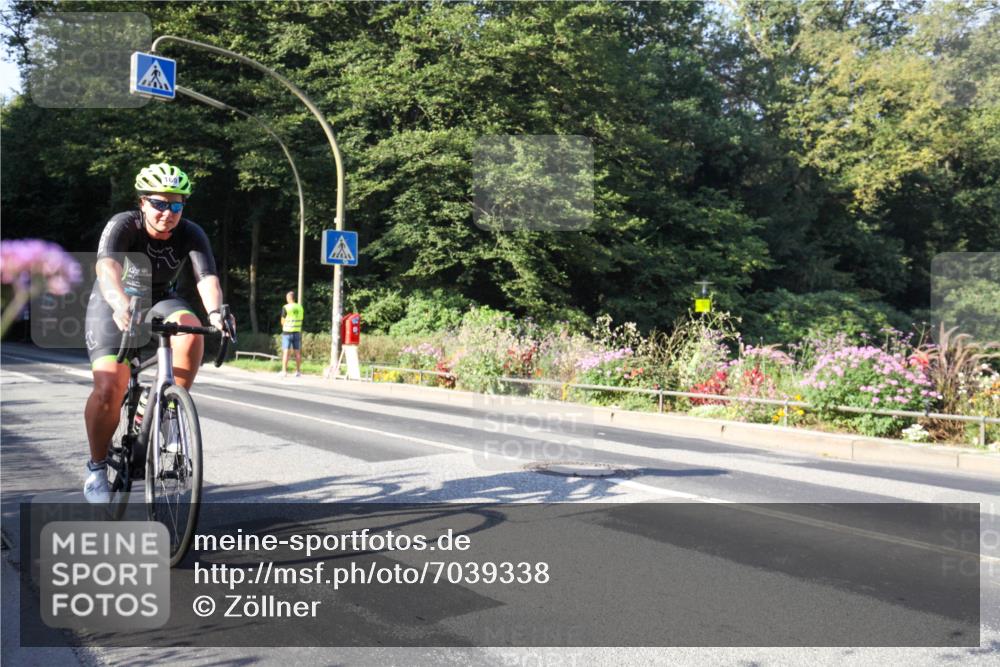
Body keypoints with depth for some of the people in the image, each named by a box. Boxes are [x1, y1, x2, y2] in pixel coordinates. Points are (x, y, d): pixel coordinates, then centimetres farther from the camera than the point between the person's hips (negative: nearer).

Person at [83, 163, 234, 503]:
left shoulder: (191, 234, -18)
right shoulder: (122, 225, -24)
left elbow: (207, 277, -33)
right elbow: (107, 266, -43)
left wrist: (215, 313, -54)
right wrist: (121, 306, -63)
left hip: (159, 302, 2)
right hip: (113, 305, -2)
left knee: (190, 328, -33)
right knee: (109, 388, -20)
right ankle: (96, 468, 3)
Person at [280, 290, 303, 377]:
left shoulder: (286, 307, -8)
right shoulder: (300, 307, 6)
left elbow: (282, 321, -4)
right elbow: (301, 320, 10)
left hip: (287, 332, -4)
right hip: (297, 331, 4)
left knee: (286, 351, -3)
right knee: (297, 352, 8)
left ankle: (284, 371, -5)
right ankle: (298, 371, 11)